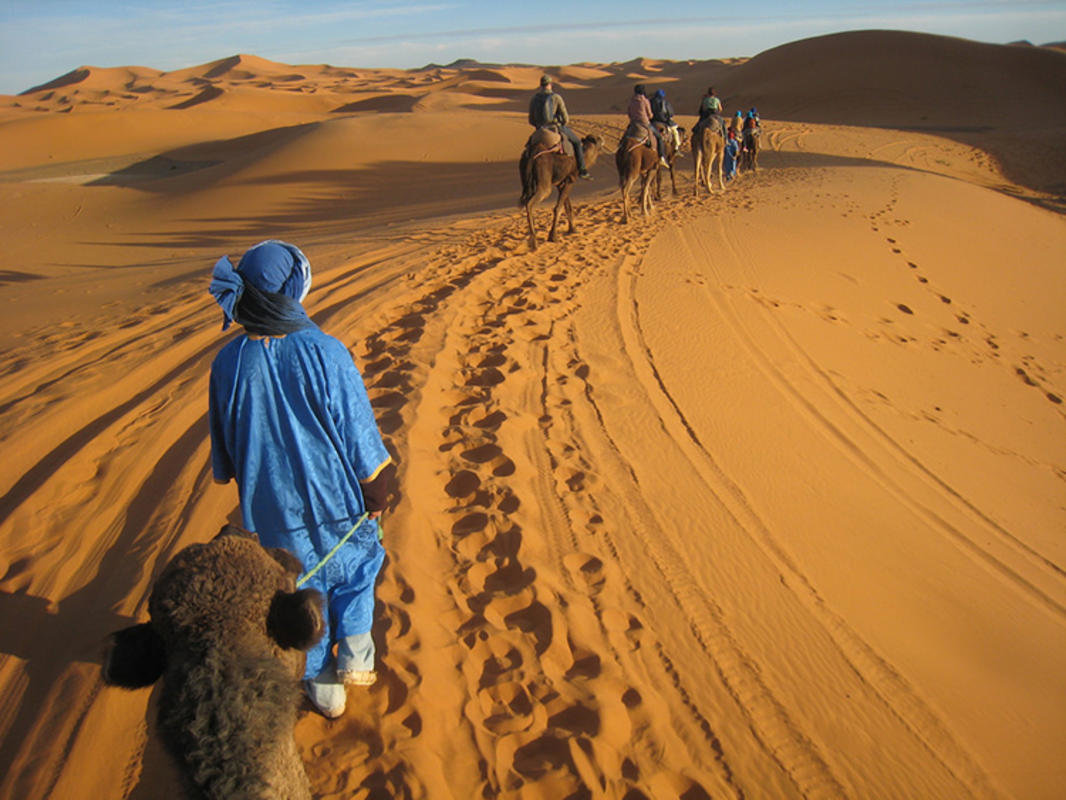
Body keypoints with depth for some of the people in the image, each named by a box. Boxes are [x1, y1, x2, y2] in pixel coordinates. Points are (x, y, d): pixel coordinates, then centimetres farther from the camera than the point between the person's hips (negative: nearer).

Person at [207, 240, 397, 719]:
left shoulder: (227, 364, -12)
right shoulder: (325, 353, -22)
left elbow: (224, 444, 2)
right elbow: (359, 432, -14)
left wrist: (237, 479, 23)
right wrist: (377, 490, 1)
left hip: (274, 507, 2)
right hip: (336, 498, -2)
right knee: (356, 568, 27)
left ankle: (322, 688, 34)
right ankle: (355, 655, 17)